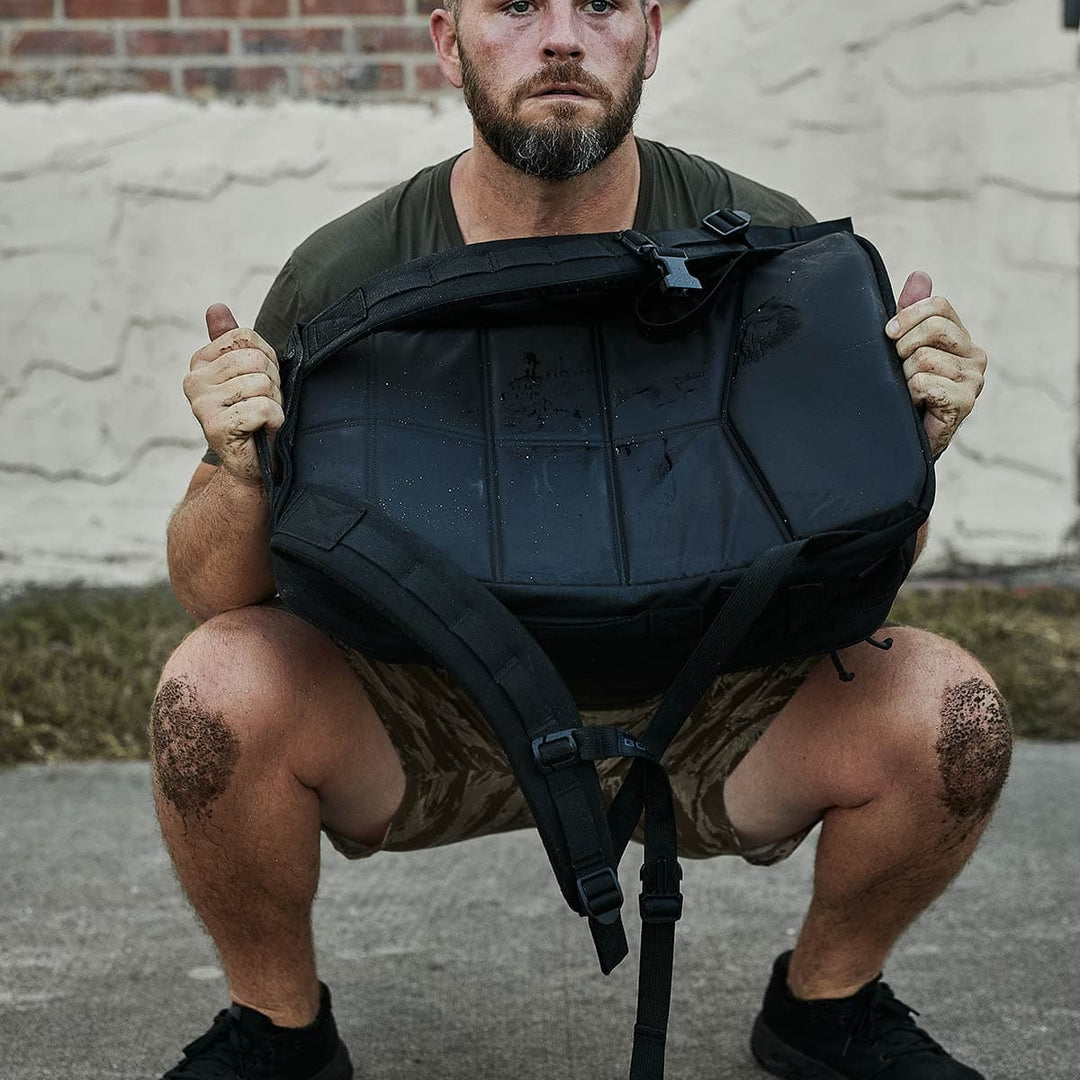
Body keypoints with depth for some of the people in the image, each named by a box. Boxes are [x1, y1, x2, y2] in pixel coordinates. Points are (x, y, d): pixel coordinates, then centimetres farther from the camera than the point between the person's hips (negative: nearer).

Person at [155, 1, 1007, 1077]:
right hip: (431, 719, -1)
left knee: (947, 713, -23)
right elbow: (211, 591, -10)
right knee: (217, 689, -29)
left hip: (701, 709, 1)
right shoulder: (348, 276, -16)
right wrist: (243, 475, -32)